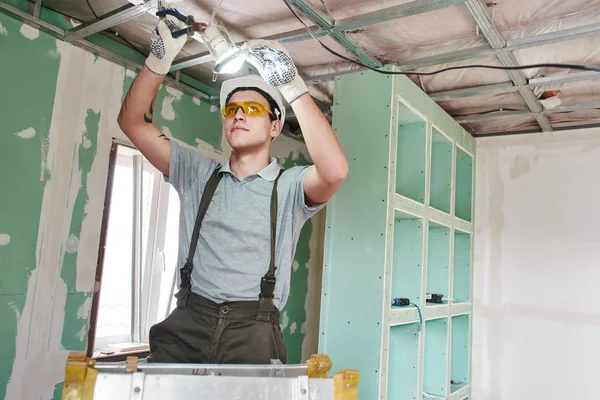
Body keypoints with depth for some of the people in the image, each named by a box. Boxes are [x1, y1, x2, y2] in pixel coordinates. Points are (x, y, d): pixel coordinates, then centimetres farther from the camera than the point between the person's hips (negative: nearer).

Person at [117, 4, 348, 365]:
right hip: (187, 324, 2)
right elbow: (133, 122, 13)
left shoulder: (290, 186, 4)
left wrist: (293, 86, -15)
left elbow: (335, 171, -17)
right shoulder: (198, 174, 15)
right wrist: (160, 58, 1)